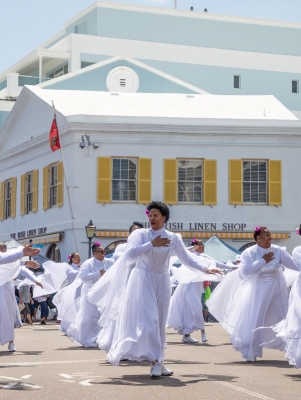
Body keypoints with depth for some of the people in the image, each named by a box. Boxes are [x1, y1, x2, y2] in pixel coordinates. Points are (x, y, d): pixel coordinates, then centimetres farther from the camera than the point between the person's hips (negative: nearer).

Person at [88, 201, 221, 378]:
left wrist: (206, 268, -13)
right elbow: (130, 253, -17)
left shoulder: (173, 238, 3)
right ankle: (157, 361, -13)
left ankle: (157, 361, 14)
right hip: (143, 281, -3)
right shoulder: (141, 234, -2)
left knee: (160, 322, 7)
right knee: (148, 320, -12)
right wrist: (151, 244, -18)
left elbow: (188, 258, 0)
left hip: (162, 283, 3)